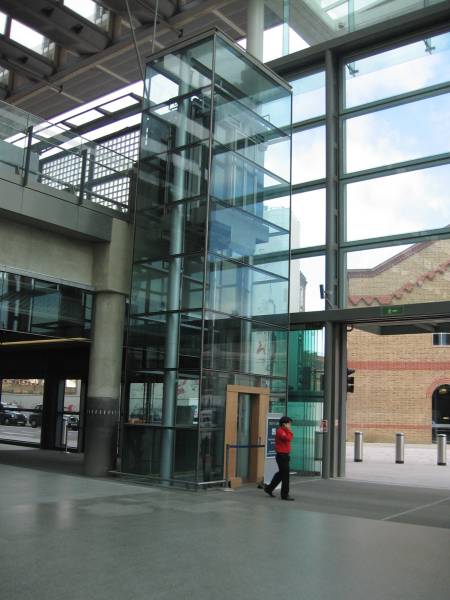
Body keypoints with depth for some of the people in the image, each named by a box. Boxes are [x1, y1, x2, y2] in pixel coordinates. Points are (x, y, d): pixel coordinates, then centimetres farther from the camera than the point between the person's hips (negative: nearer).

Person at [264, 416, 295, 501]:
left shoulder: (284, 431, 16)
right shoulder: (280, 431, -16)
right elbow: (288, 438, -28)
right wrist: (289, 430, -17)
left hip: (285, 455, 10)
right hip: (282, 455, -10)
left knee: (281, 474, 18)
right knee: (285, 475, -5)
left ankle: (269, 488, 28)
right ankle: (285, 495, 2)